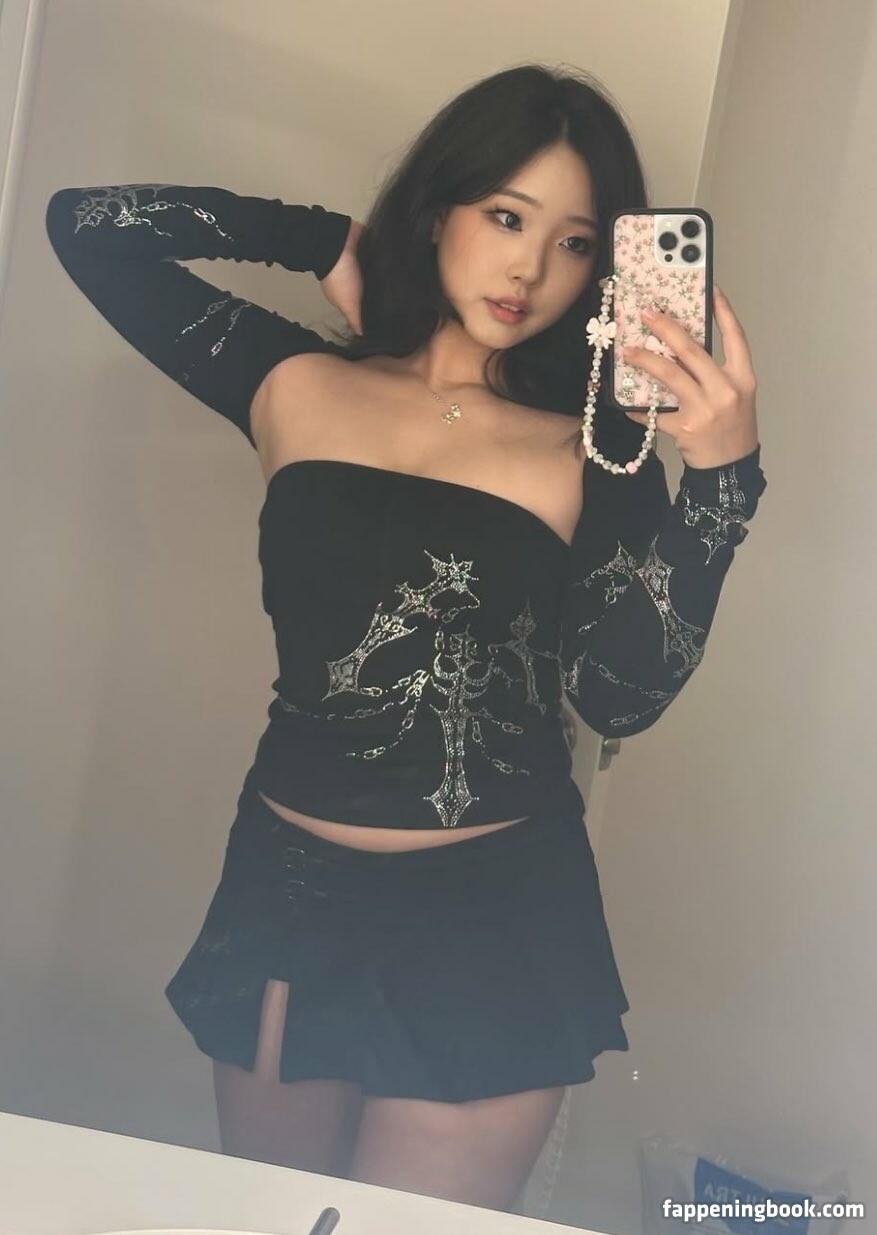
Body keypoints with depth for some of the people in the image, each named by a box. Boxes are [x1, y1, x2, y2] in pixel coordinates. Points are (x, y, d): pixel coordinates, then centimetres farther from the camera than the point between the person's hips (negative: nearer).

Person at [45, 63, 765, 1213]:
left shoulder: (597, 453, -1)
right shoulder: (296, 385, 2)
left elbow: (620, 696, -12)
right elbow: (88, 226, 4)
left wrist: (721, 473, -21)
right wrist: (330, 241, 3)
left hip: (492, 918, -1)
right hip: (286, 889, 2)